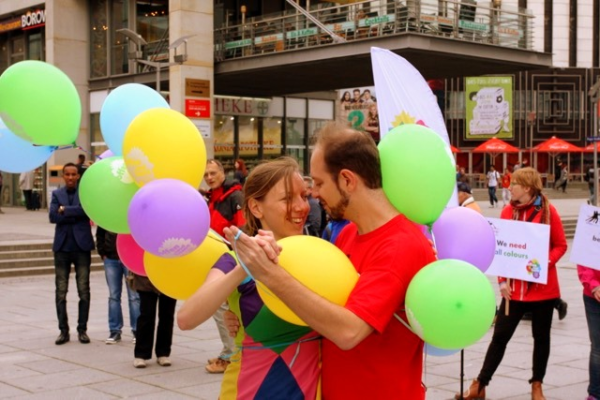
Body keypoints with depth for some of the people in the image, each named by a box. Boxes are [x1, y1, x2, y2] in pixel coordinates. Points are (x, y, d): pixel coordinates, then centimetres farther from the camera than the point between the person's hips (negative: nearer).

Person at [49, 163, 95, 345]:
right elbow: (53, 216, -5)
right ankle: (63, 330, 11)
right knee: (61, 292, 3)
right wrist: (76, 214, -11)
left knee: (84, 291, 1)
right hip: (62, 247, 2)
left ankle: (82, 330, 10)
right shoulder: (57, 194, 10)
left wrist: (65, 210, -10)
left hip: (81, 246, -2)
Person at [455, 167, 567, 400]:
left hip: (543, 286, -1)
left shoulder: (548, 211, -5)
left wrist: (547, 262, -19)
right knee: (500, 335, 3)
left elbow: (560, 245, -1)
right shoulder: (508, 211, 1)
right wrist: (502, 280, -4)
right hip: (515, 287, 1)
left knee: (541, 336, 10)